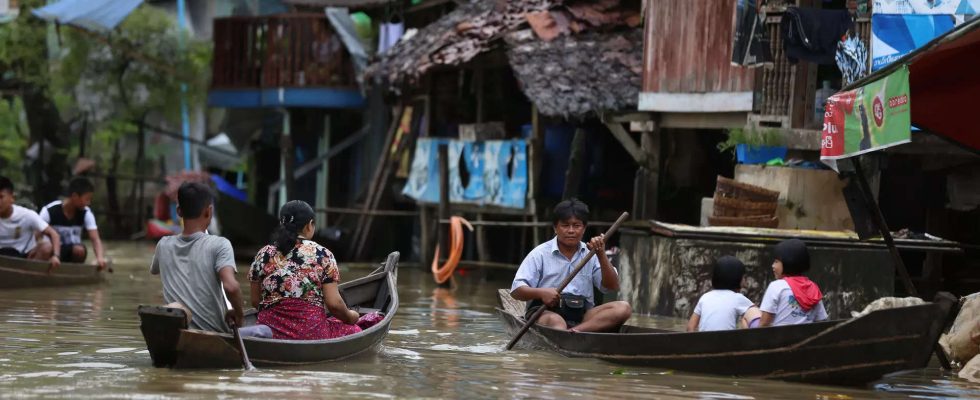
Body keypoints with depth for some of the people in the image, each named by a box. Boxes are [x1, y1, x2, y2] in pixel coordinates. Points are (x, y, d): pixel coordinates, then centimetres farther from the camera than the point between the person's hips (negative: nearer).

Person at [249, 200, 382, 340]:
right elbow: (334, 303, -5)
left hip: (270, 333, 3)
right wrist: (349, 317, 15)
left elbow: (255, 301, 10)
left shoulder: (263, 255, 6)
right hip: (311, 332, -3)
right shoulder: (322, 255, -1)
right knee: (353, 329, 20)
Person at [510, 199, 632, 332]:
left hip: (582, 315, 4)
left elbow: (613, 286, 7)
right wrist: (541, 292, -22)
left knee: (623, 308, -20)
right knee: (555, 321, -39)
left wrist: (601, 255, -5)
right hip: (546, 312, -4)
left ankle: (574, 331, -42)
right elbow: (516, 291, -1)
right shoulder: (540, 254, 5)